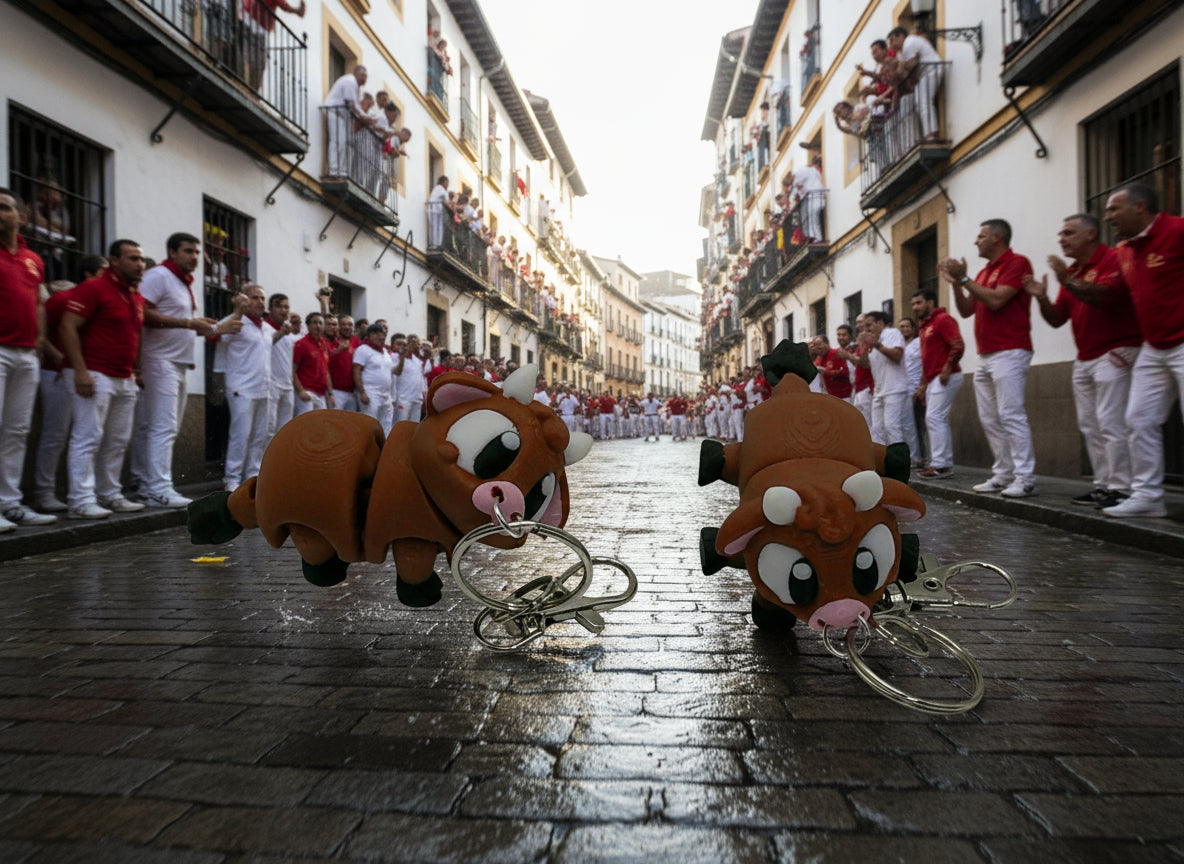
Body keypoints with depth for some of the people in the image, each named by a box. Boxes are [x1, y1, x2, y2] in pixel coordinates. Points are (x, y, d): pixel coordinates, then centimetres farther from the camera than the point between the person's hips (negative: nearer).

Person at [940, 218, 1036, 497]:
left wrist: (964, 278, -12)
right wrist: (955, 282, 6)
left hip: (1009, 352, -9)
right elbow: (966, 310, 17)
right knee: (990, 419, 7)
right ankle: (1003, 475, 13)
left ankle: (1025, 479, -9)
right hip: (985, 356, 9)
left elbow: (996, 300, -18)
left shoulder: (1017, 263, -5)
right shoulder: (984, 272, 20)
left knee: (1011, 414, -12)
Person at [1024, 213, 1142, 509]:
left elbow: (1105, 296, -24)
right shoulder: (1072, 271, 16)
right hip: (1084, 359, 8)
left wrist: (1068, 282, -33)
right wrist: (1042, 298, -5)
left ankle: (1120, 488, -6)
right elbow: (1057, 318, 13)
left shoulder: (1113, 259, -7)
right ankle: (1103, 485, 13)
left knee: (1110, 422, -11)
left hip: (1114, 353, -8)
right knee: (1089, 425, 7)